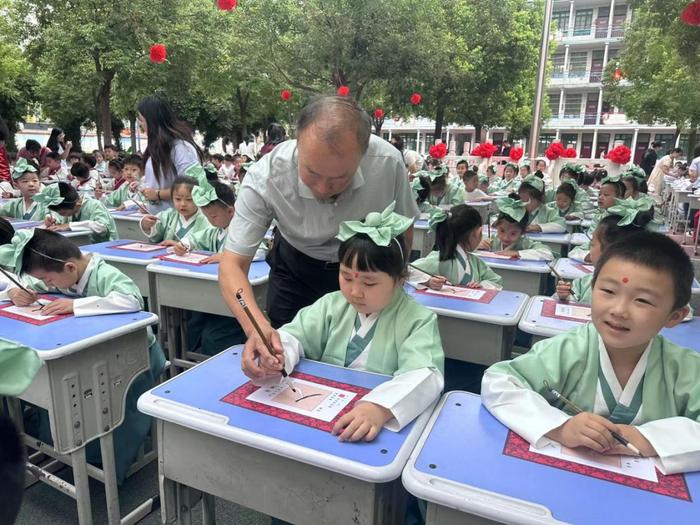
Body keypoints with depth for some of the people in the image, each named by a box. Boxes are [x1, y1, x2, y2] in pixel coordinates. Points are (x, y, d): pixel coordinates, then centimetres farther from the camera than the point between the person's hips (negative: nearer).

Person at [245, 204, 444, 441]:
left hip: (385, 420, -2)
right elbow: (294, 336, 2)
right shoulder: (332, 305, 6)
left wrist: (380, 408, -40)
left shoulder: (419, 320, -8)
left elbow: (423, 375, -22)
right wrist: (274, 358, -22)